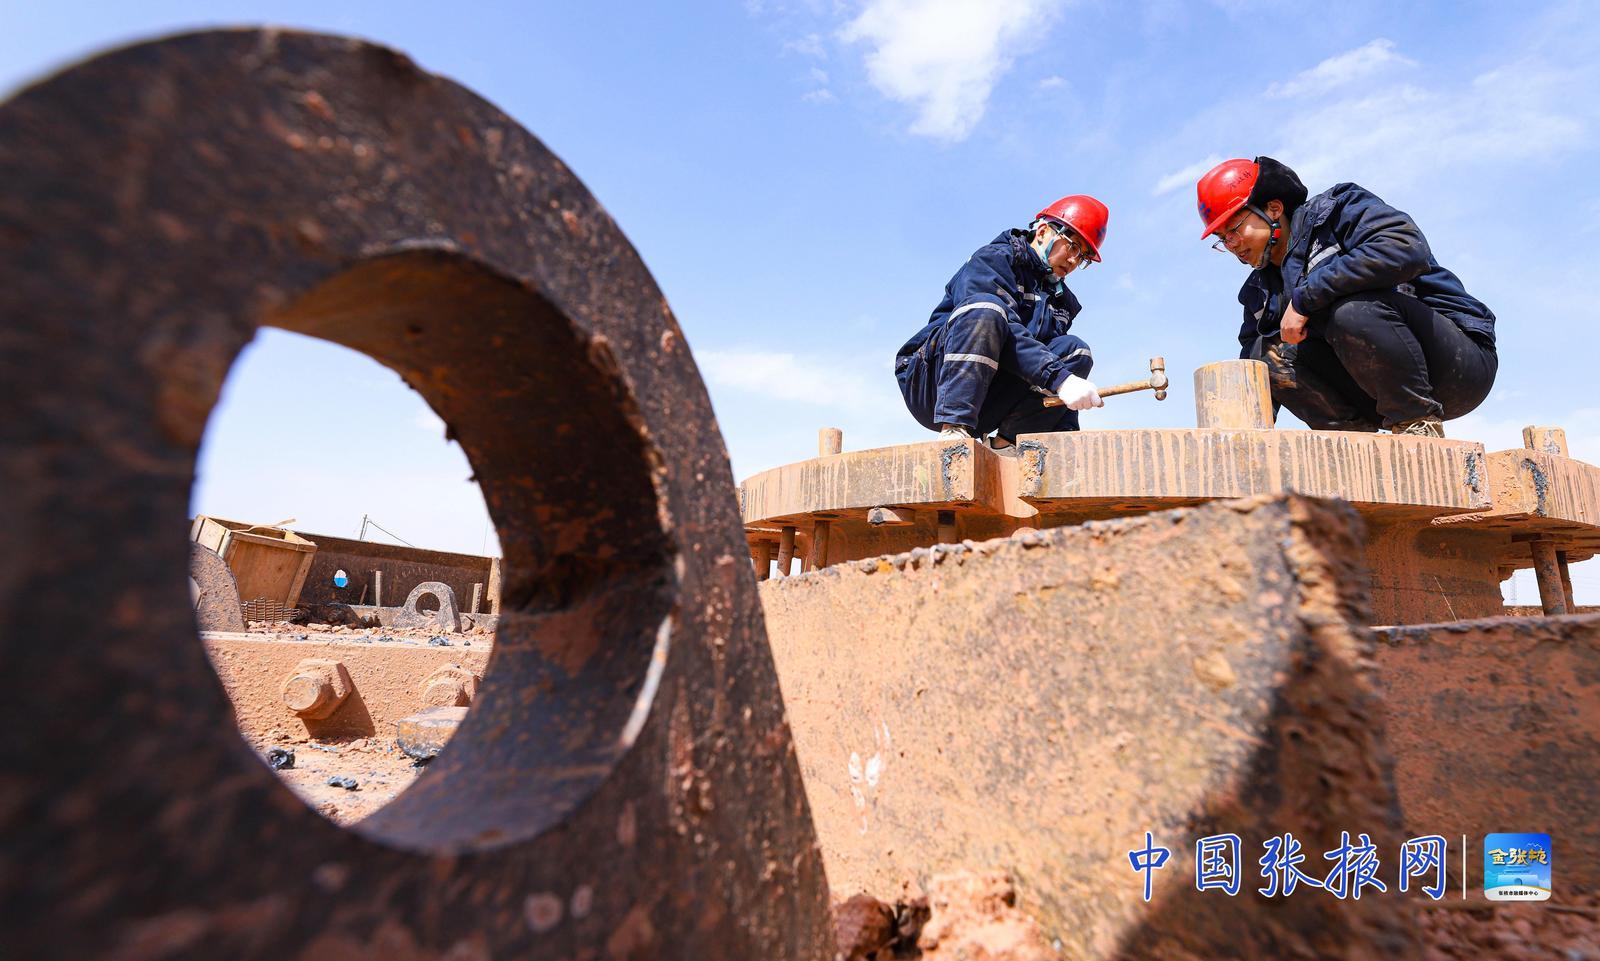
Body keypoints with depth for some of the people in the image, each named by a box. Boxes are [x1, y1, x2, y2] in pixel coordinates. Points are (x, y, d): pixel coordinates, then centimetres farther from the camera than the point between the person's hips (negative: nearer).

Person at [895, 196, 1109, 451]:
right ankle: (953, 431, -38)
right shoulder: (993, 259, -2)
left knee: (1074, 349, -11)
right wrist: (1060, 378, -32)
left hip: (988, 407, 6)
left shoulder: (1063, 302, 21)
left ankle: (1007, 444, -20)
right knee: (985, 307, -30)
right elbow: (1007, 330, -20)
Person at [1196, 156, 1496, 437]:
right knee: (1269, 354, -12)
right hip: (1382, 393, 6)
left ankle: (1420, 426, -16)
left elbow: (1406, 248, -28)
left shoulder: (1337, 208, -6)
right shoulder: (1259, 292, 12)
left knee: (1351, 308, -33)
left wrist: (1304, 297, -24)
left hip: (1462, 356, -6)